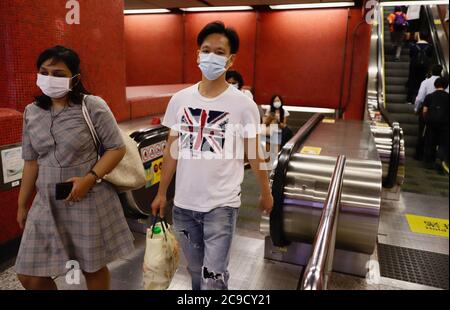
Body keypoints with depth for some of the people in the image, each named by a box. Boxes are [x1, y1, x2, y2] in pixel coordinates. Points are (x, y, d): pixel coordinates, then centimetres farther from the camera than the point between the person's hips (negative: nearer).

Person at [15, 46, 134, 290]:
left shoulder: (93, 106, -11)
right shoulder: (31, 112, 5)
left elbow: (117, 148, -9)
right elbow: (31, 161, 12)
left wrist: (90, 178, -21)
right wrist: (22, 204, 16)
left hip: (89, 202, -4)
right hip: (47, 203, 5)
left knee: (93, 268, 12)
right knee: (29, 275, 10)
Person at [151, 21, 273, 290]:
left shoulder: (244, 104, -9)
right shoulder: (180, 100, 0)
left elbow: (254, 154, 1)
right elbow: (172, 150, 7)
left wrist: (266, 192, 10)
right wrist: (162, 193, 11)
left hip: (222, 205, -3)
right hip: (184, 203, 4)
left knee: (213, 277, -2)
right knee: (196, 270, 20)